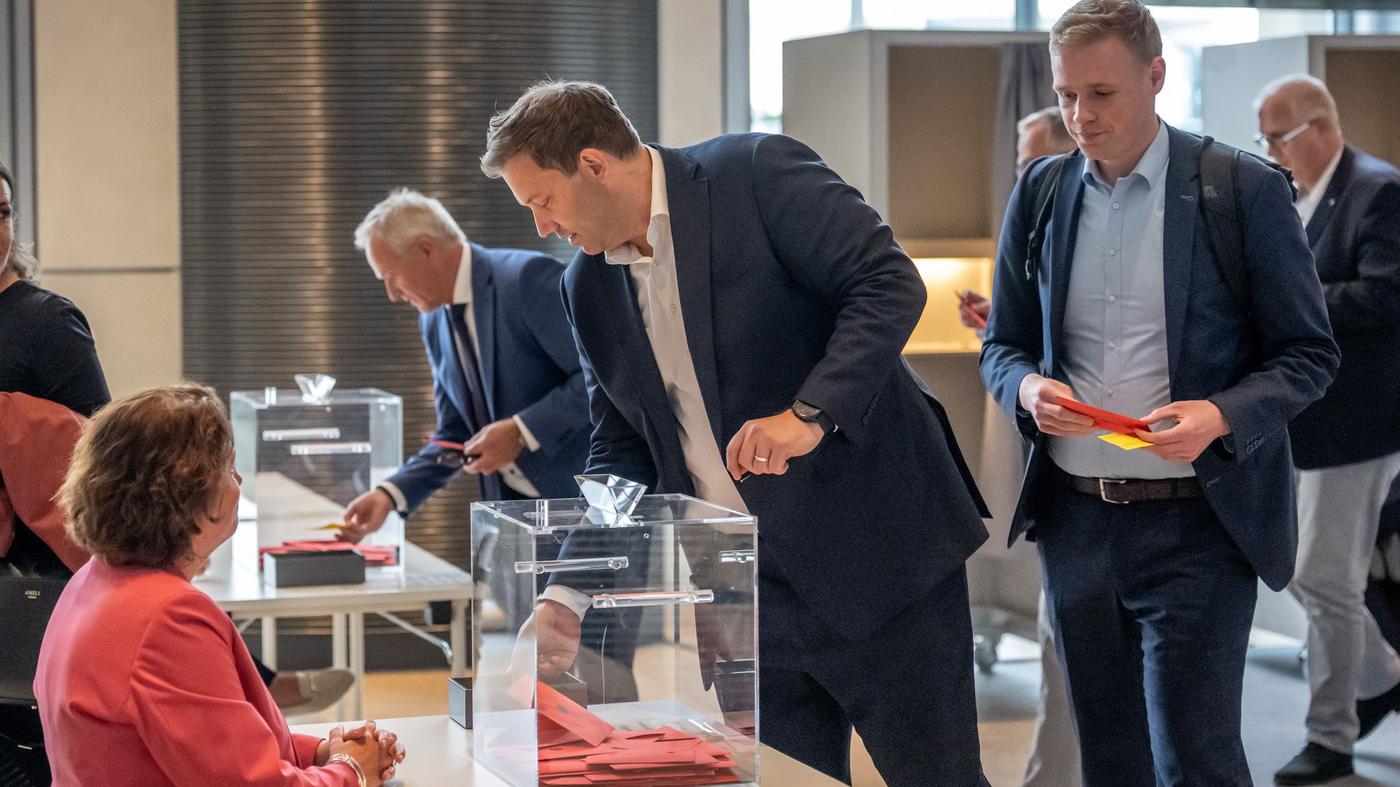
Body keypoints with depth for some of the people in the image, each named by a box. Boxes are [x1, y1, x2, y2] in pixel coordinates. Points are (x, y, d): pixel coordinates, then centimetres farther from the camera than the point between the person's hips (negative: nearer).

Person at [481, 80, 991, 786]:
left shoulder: (758, 172, -9)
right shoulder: (588, 287, 9)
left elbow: (889, 283, -15)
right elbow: (622, 453, 13)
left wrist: (811, 414, -27)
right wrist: (570, 592, 3)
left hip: (877, 549, -5)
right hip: (748, 587, 6)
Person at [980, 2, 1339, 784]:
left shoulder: (1247, 190, -6)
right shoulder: (1040, 192, 6)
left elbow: (1309, 354, -3)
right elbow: (1003, 346, 13)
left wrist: (1221, 416, -22)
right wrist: (1029, 388, -11)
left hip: (1195, 524, -4)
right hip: (1076, 518, 4)